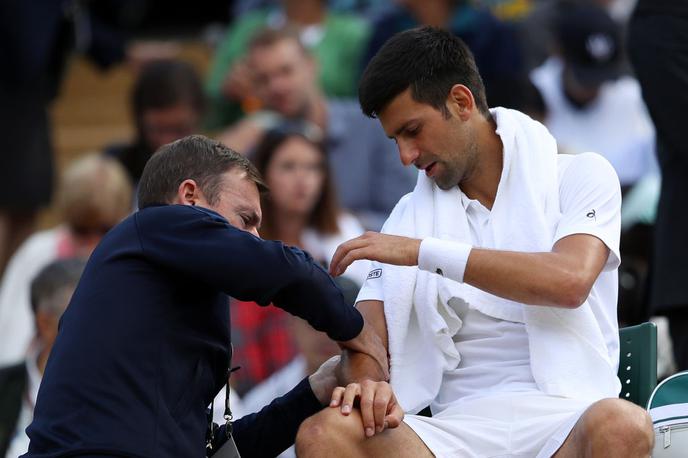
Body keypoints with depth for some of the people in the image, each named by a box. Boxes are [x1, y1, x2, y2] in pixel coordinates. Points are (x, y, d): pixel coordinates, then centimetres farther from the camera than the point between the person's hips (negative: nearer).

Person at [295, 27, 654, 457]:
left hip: (565, 417, -3)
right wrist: (365, 385, -13)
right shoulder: (412, 215, 21)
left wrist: (423, 252, -11)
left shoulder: (580, 176, 8)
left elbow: (570, 281, -12)